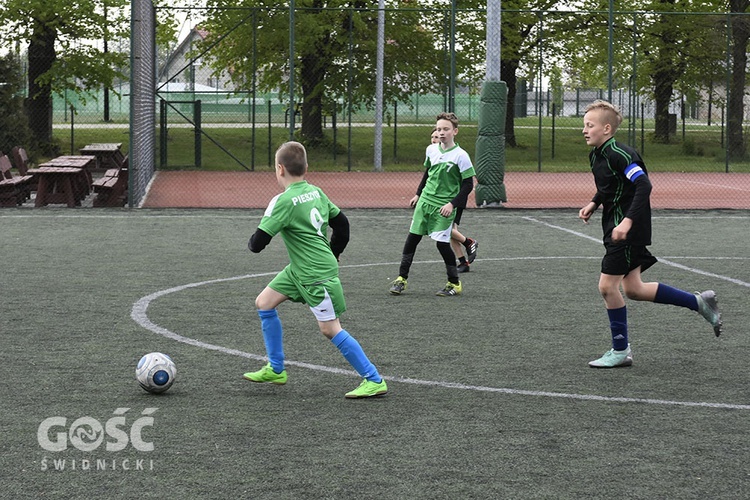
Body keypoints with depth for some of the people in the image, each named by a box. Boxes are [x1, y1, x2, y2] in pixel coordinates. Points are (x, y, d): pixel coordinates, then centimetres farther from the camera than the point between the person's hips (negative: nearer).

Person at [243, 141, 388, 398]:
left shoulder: (284, 201, -19)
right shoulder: (316, 192, 5)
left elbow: (258, 243, -18)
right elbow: (341, 222, 13)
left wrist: (252, 242, 5)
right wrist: (333, 254, 24)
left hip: (317, 274, -10)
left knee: (330, 328, -6)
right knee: (264, 303, 13)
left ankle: (374, 380, -1)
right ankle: (275, 370, 20)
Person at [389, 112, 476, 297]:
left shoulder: (461, 156, -13)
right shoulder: (431, 150, 4)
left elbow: (468, 184, -10)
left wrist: (452, 204, -16)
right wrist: (418, 194, 22)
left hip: (443, 207, -6)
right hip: (425, 201, 6)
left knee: (442, 243, -7)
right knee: (412, 238, 5)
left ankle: (454, 283, 9)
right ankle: (402, 278, 14)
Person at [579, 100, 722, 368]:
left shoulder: (618, 154, -19)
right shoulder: (595, 155, 10)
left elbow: (644, 185, -28)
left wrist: (627, 221, -34)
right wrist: (593, 204, 11)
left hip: (628, 229, -10)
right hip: (615, 226, 10)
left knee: (607, 285, -6)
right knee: (633, 289, 11)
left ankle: (620, 351, 7)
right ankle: (699, 302, 22)